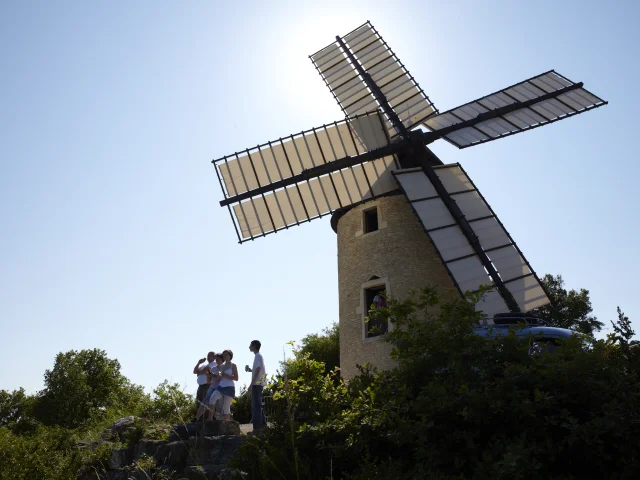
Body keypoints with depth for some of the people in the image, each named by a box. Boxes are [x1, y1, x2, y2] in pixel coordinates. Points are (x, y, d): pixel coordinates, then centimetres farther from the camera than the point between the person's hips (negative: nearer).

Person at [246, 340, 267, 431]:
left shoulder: (257, 356, -10)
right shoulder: (259, 356, 18)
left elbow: (258, 370, -19)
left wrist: (251, 384, -20)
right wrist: (250, 370, 12)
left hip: (257, 383, -10)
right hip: (259, 383, 10)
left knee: (256, 405, -9)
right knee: (257, 404, 14)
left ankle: (257, 427, -9)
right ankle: (261, 424, 18)